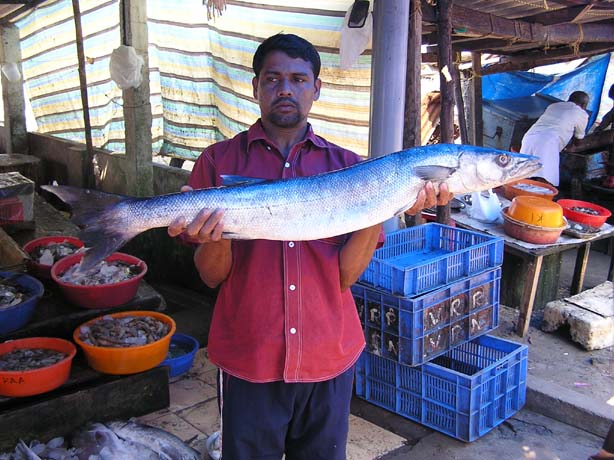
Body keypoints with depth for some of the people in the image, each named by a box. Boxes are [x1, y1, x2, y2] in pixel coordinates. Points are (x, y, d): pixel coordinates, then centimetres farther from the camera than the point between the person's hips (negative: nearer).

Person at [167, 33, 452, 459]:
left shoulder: (347, 167, 1)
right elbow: (212, 277, -4)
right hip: (249, 360, -1)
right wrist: (213, 237, -24)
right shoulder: (220, 160, -3)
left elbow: (345, 275, -6)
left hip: (329, 360, 2)